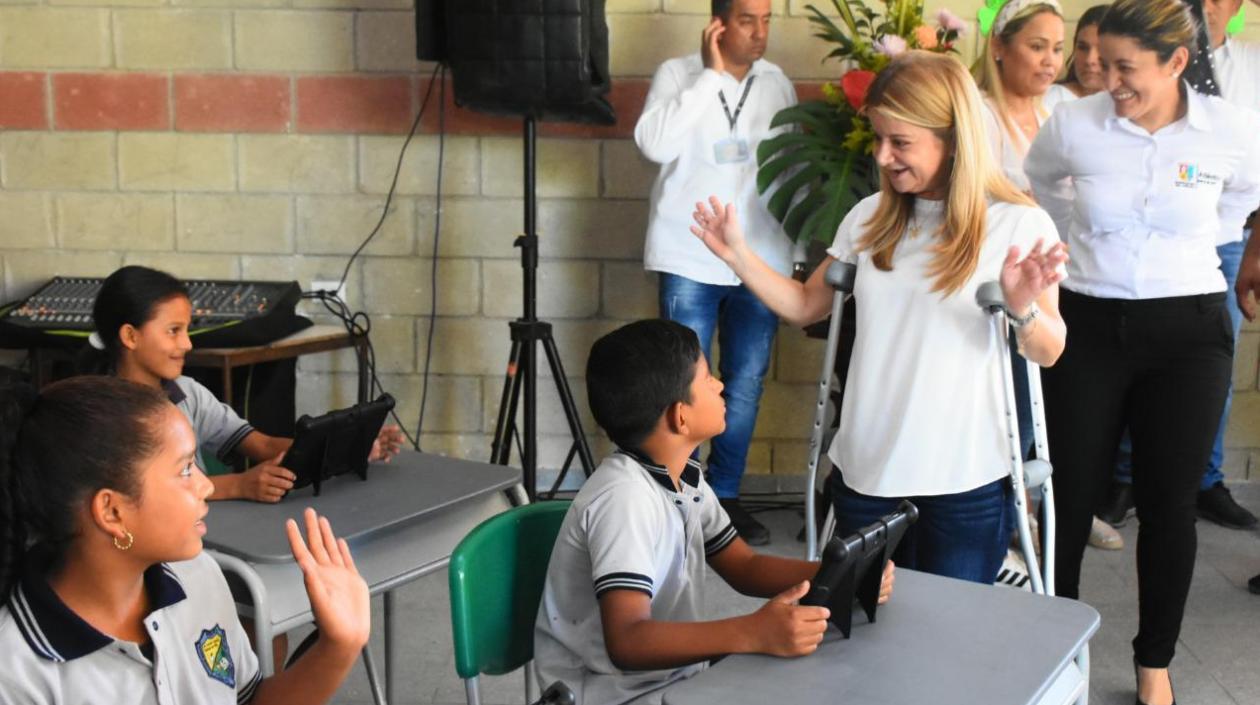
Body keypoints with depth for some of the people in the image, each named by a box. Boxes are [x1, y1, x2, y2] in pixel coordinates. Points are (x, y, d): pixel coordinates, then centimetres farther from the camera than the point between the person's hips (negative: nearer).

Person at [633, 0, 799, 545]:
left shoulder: (778, 84, 10)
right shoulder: (678, 74, -1)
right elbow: (654, 144, -18)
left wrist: (802, 249, 9)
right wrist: (711, 75, -15)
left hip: (762, 260, 4)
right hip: (691, 258, -3)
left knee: (746, 384, 7)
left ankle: (724, 496, 20)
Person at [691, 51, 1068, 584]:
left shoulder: (1019, 224, -8)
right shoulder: (871, 219, 3)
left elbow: (1049, 353, -7)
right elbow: (805, 306, 11)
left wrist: (1023, 308, -28)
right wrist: (738, 255, -1)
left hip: (966, 485, -4)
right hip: (863, 475, 4)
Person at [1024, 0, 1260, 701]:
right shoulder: (1073, 125, -9)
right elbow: (1038, 185, 15)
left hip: (1189, 330, 0)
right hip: (1090, 325, 0)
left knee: (1170, 504, 8)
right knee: (1073, 494, 6)